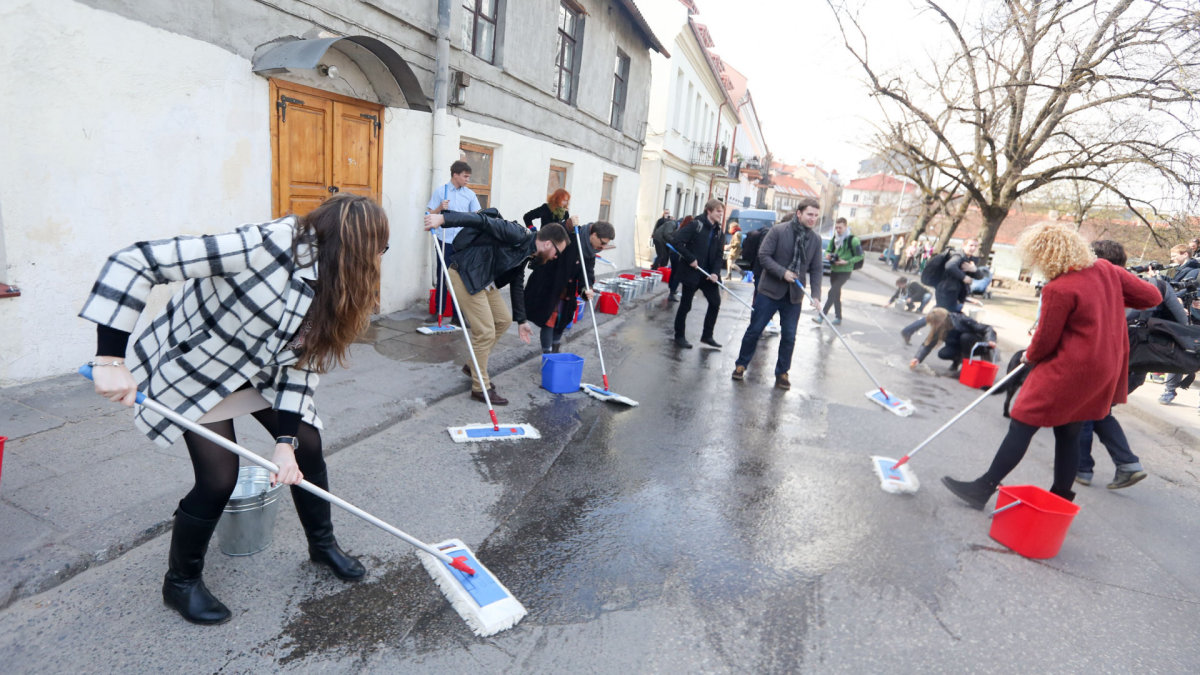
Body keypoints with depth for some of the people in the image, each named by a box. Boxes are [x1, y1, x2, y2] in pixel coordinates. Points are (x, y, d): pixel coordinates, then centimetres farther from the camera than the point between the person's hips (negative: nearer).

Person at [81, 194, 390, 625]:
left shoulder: (327, 285, -12)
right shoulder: (264, 247, -36)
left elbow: (301, 362, -10)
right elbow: (134, 261, -35)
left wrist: (285, 440, -17)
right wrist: (111, 359, -37)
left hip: (259, 368, 6)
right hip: (195, 364, -6)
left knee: (307, 444, 3)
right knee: (219, 479, -7)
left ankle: (322, 544, 28)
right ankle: (181, 582, 22)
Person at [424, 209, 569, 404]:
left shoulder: (525, 254, 14)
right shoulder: (518, 235, -15)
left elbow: (517, 286, 23)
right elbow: (483, 220, -24)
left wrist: (521, 320, 28)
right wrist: (443, 218, -35)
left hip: (484, 282, 10)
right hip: (465, 277, -10)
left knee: (504, 319, 16)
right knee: (485, 331, -7)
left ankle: (474, 365, 30)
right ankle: (480, 387, 8)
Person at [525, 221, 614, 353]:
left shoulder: (590, 253, 0)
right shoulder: (571, 237, -22)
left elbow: (587, 272, -8)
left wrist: (585, 289, -27)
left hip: (566, 293, 8)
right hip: (549, 287, -8)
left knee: (561, 322, 17)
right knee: (549, 321, -6)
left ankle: (555, 354, 35)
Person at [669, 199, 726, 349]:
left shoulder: (719, 232, 8)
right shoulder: (696, 225, -11)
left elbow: (718, 255, 6)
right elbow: (676, 241, -18)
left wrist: (715, 272, -10)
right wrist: (690, 259, -19)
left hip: (707, 274, 7)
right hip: (691, 273, -6)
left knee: (715, 302, 6)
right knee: (685, 305, 3)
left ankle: (707, 336, 18)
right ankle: (679, 337, 18)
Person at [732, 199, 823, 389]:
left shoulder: (816, 239, 3)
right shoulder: (778, 230, -8)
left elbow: (816, 270, 5)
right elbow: (763, 255, -10)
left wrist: (816, 294, -6)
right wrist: (783, 272, -20)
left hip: (794, 295, 3)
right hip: (770, 290, -3)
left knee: (789, 337, 6)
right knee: (755, 330, 4)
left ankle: (782, 373, 21)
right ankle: (741, 365, 21)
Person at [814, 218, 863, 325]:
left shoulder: (853, 240, -11)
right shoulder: (834, 238, 7)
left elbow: (860, 256, -9)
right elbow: (829, 250, 19)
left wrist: (847, 262, -21)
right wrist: (828, 254, -5)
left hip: (844, 271, -7)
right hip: (834, 270, 7)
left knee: (832, 292, -15)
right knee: (836, 294, 12)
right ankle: (838, 317, 22)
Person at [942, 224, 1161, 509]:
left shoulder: (1058, 289, -20)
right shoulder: (1106, 269, 1)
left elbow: (1045, 341, -12)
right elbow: (1152, 296, 11)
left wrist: (1029, 356, 8)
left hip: (1070, 371, -8)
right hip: (1107, 369, 8)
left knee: (1021, 426, -2)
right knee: (1069, 434, 17)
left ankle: (982, 489, 2)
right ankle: (1061, 499, 27)